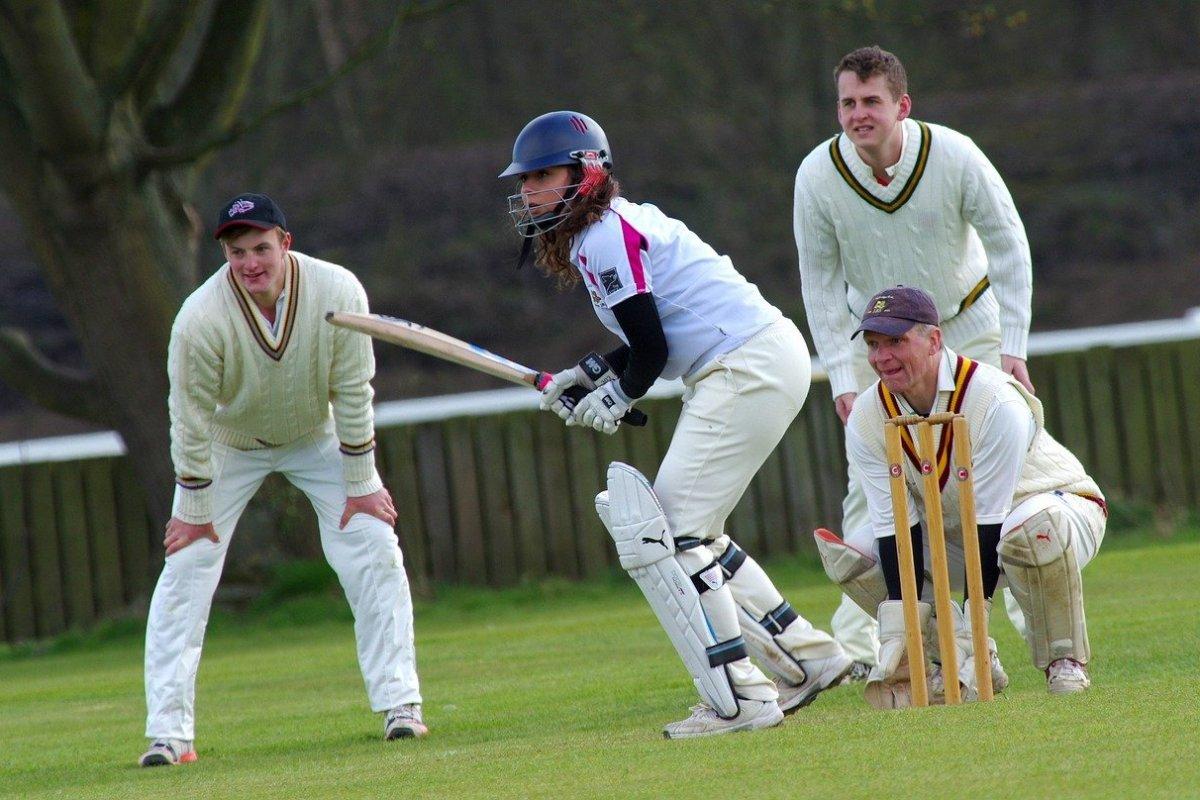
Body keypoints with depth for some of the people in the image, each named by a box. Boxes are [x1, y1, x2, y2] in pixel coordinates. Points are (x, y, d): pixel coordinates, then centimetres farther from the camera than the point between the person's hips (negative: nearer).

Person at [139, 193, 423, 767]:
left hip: (318, 439, 1)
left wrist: (360, 484, -11)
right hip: (228, 447, -1)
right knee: (185, 569, -11)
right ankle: (169, 733, -8)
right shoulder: (201, 319, -33)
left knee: (375, 552, -10)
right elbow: (191, 419, -22)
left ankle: (399, 703, 1)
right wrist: (195, 511, -14)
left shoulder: (338, 294, -29)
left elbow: (352, 393, -17)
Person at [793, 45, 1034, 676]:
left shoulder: (953, 156, -25)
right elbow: (820, 285, -11)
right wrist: (843, 379, -17)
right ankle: (858, 645, -6)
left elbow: (1007, 243, -12)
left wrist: (1013, 345, -15)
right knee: (869, 480, -9)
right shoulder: (818, 176, -22)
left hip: (968, 325, 0)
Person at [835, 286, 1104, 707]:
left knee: (1030, 529, -41)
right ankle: (964, 664, -3)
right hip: (951, 535, 5)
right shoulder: (867, 419, -15)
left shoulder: (995, 401, -30)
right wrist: (896, 637, -28)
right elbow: (896, 526, -18)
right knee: (854, 558, -16)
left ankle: (1064, 658, -17)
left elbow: (989, 522, -31)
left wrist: (967, 631, -34)